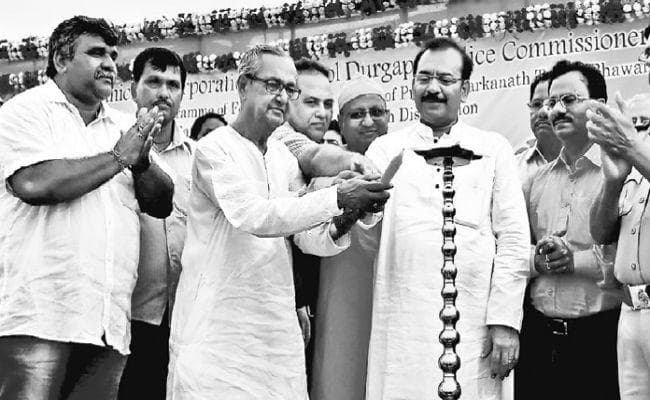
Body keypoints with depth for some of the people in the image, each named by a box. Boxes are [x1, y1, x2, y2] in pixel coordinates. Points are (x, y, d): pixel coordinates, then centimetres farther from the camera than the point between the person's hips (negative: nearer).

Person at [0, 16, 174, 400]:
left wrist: (142, 161, -6)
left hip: (110, 322, 5)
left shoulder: (124, 126, 18)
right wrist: (118, 157, -7)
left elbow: (162, 204, 14)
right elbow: (35, 183, -17)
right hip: (39, 316, -5)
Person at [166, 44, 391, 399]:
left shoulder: (285, 157, 13)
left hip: (277, 326, 6)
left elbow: (308, 238, 10)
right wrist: (337, 198, -26)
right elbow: (254, 216, -21)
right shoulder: (215, 149, -7)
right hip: (218, 327, -6)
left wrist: (336, 230, -13)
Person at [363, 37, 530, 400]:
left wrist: (505, 320, -5)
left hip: (472, 326, 0)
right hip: (401, 326, 1)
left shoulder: (495, 149, 9)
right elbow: (369, 236, 0)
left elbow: (513, 240, 4)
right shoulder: (386, 148, 11)